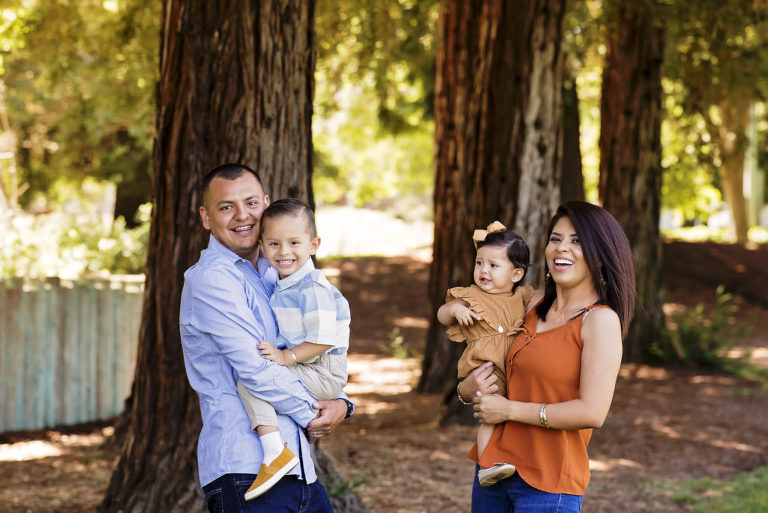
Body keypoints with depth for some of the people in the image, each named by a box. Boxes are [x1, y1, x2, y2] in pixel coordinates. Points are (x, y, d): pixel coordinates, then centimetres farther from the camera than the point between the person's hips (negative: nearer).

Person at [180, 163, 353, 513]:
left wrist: (340, 402, 2)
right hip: (245, 471, -8)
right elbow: (257, 370, -16)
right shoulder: (210, 280, -9)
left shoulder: (272, 275, 19)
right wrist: (312, 415, -4)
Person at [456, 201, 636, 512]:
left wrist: (509, 410, -14)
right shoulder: (537, 303, 8)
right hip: (493, 468, 6)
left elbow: (592, 412, -19)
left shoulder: (601, 320, -11)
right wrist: (466, 390, -1)